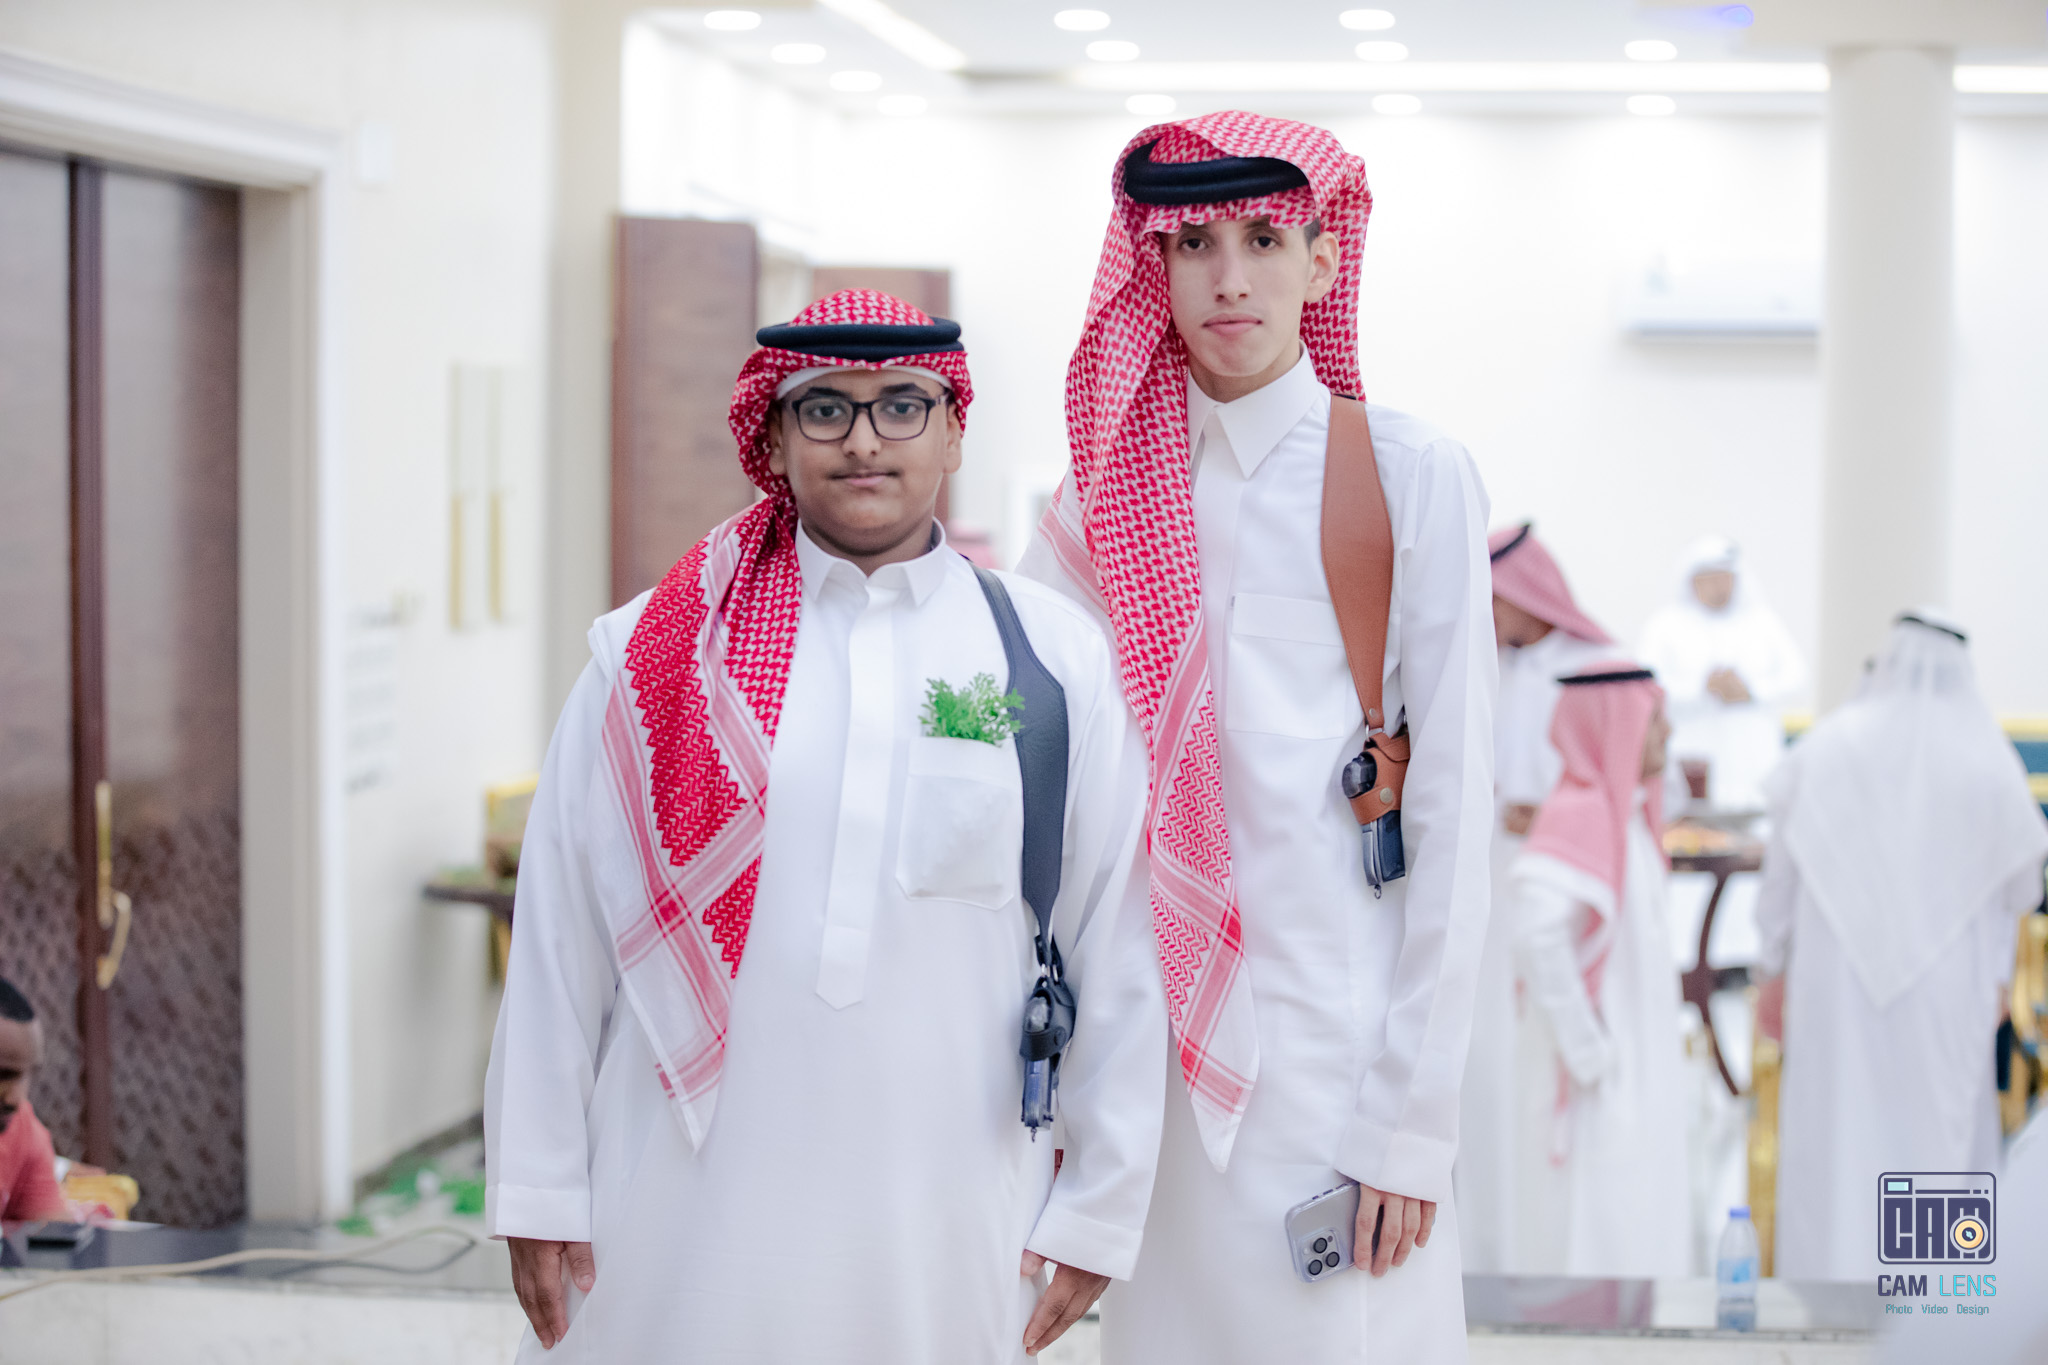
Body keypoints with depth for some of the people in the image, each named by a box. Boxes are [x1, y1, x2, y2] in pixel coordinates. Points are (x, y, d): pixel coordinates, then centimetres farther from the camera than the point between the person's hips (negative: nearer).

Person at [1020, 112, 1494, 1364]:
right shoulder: (1109, 484, 8)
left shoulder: (1412, 477, -3)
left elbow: (1454, 800, -5)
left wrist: (1417, 1116, -10)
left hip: (1336, 1021, -3)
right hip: (1155, 1021, 3)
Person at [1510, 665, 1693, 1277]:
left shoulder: (1628, 812, 11)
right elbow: (1537, 929, -30)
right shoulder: (1578, 813, -18)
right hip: (1603, 1085, -9)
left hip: (1641, 1065, 9)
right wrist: (1585, 1048, -23)